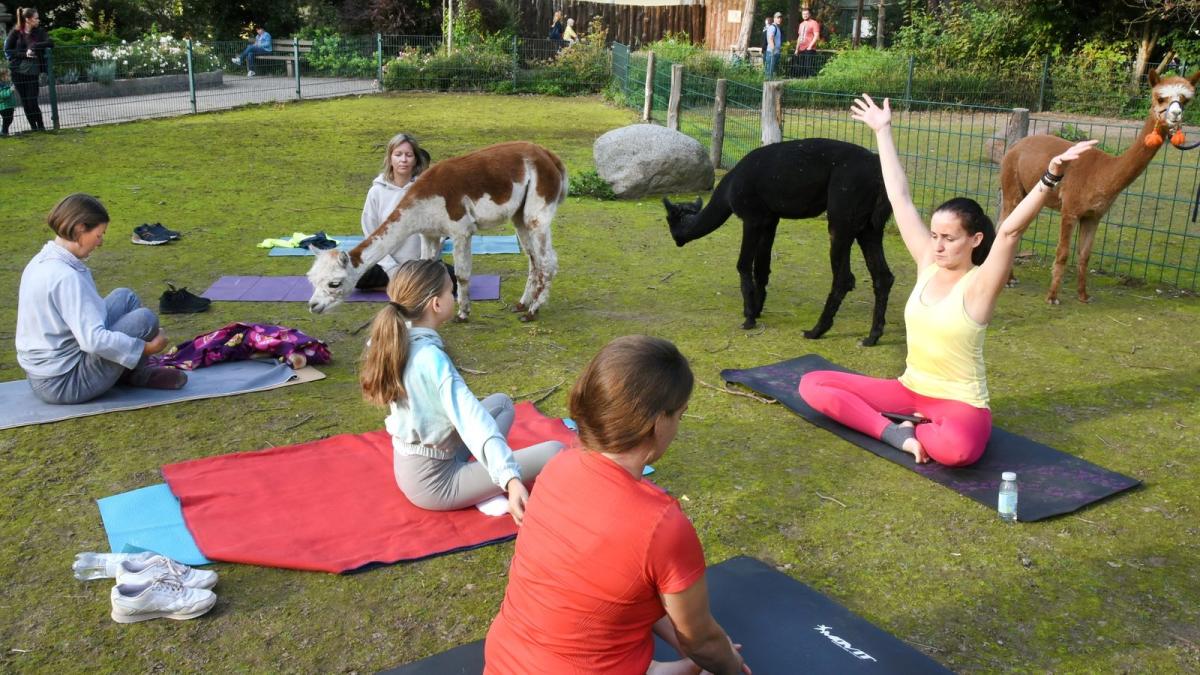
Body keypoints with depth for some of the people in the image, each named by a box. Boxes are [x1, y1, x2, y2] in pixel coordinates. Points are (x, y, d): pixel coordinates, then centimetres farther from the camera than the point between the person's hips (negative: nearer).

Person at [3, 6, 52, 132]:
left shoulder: (39, 31, 2)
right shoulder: (16, 33, -1)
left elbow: (50, 43, -11)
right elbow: (7, 50, -1)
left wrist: (35, 46, -23)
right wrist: (24, 54, -14)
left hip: (33, 71, -1)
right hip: (18, 71, 1)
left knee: (32, 102, -7)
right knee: (25, 102, 5)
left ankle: (41, 127, 8)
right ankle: (33, 127, 15)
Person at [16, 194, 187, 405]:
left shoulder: (41, 262, 4)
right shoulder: (65, 276, -25)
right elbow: (94, 340, -31)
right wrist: (146, 347, -20)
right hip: (65, 384, -10)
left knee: (125, 298, 11)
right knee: (144, 319, -14)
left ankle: (135, 371, 13)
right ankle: (135, 374, 12)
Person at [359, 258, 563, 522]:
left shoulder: (396, 340, -4)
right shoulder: (431, 358, -29)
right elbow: (473, 421, -42)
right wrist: (511, 480, -51)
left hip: (409, 466, 9)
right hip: (433, 482, -9)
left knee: (501, 402, 20)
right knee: (554, 452, -13)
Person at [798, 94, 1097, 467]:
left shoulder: (979, 285, -14)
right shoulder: (928, 264, -1)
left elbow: (1011, 231, -32)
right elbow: (900, 199, 2)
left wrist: (1051, 177, -45)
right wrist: (883, 131, 6)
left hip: (959, 403, -5)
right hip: (909, 390, 6)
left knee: (956, 446, -41)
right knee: (812, 384, -6)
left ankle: (915, 429, -6)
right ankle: (895, 433, -14)